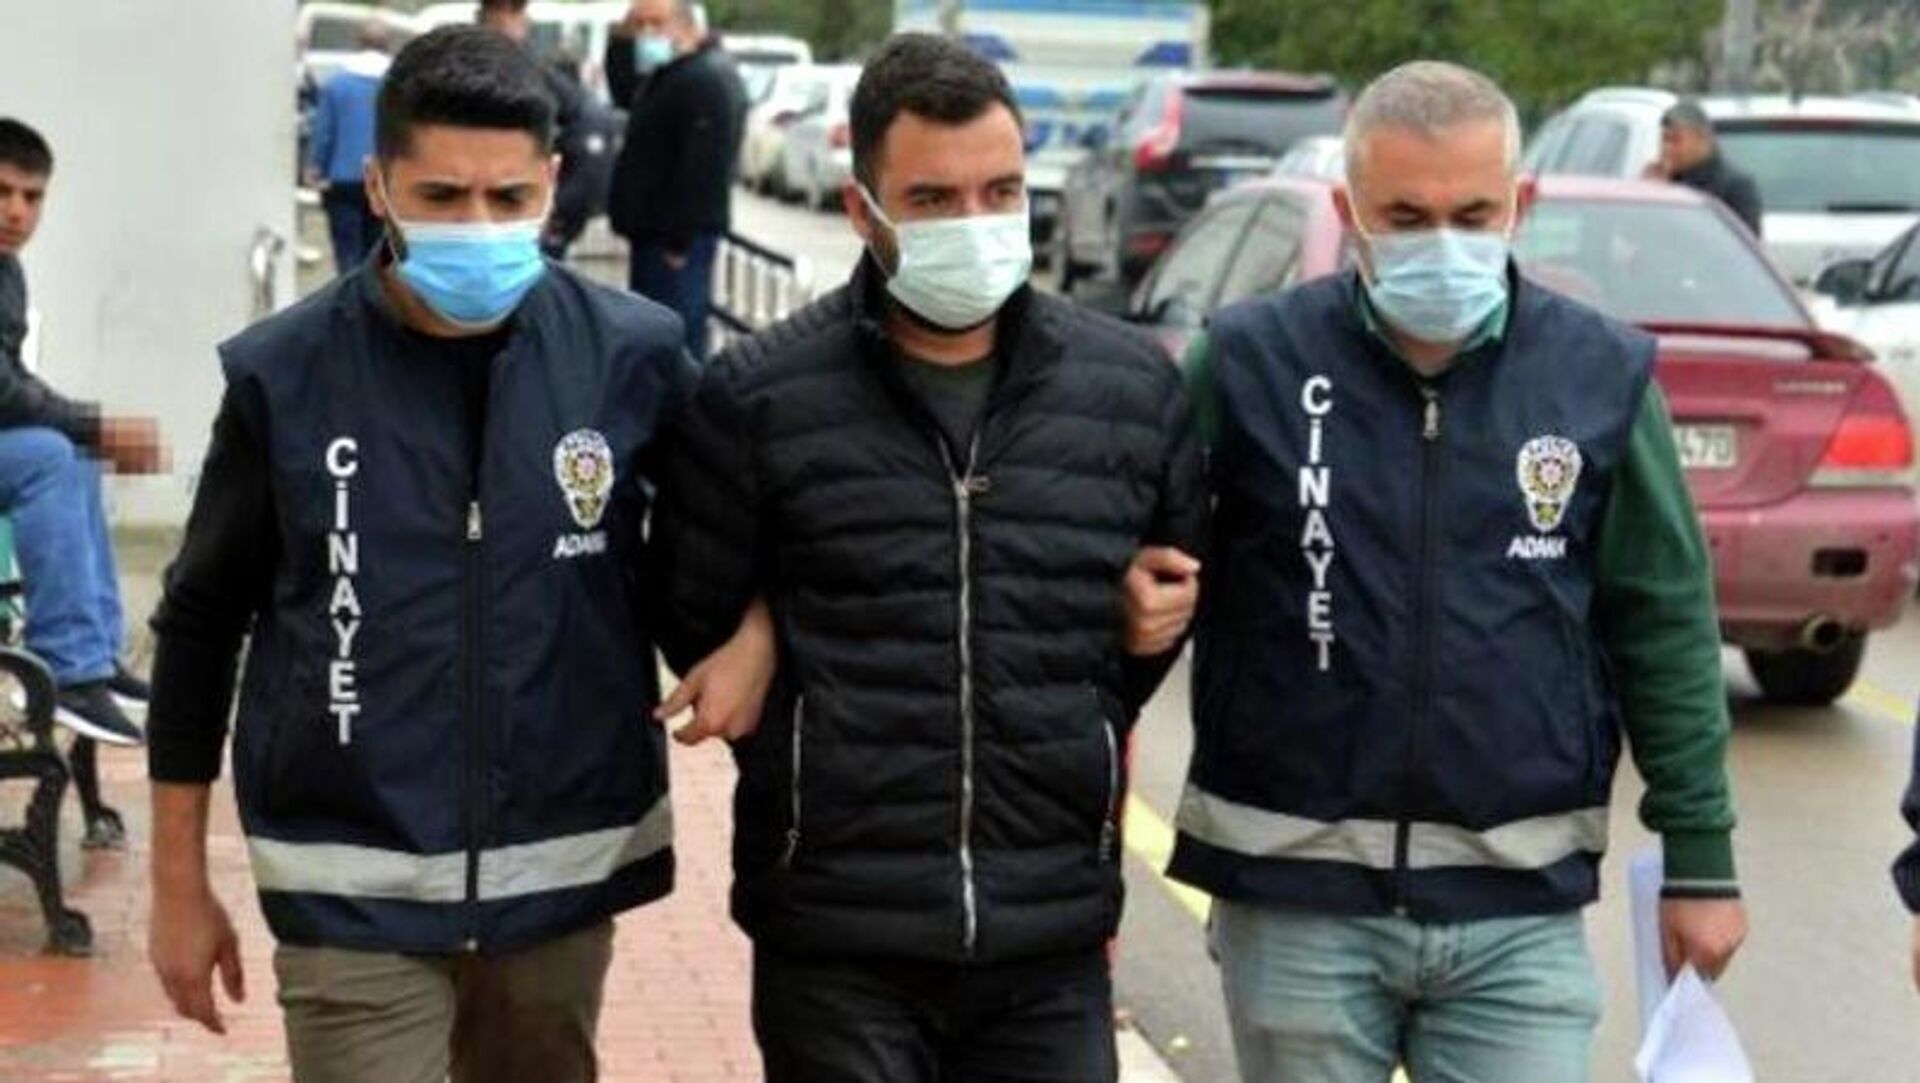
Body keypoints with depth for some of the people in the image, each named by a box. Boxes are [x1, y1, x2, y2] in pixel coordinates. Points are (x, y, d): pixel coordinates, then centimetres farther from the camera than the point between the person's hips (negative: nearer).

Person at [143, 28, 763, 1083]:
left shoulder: (635, 355, -4)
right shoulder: (284, 373, -6)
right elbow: (201, 627, 4)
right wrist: (180, 883, 6)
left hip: (563, 877, 2)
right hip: (354, 893, -2)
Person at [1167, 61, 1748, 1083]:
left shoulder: (1603, 374, 0)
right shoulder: (1249, 362, -4)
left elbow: (1664, 628, 6)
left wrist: (1699, 858, 7)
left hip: (1520, 909, 0)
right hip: (1298, 899, 0)